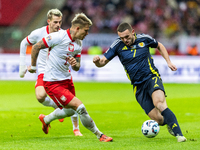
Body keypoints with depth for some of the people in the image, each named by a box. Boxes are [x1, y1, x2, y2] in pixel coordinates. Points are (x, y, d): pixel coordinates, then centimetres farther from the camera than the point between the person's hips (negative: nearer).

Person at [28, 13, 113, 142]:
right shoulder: (59, 37, -19)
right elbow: (36, 47, -11)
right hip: (53, 83, -9)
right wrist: (33, 66, -1)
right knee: (80, 107, -14)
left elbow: (77, 68, 11)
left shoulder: (79, 43, 4)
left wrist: (75, 64, -14)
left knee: (70, 111, 23)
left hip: (67, 79, 9)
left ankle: (46, 119, 51)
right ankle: (99, 135, -1)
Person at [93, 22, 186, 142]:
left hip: (152, 77, -1)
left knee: (159, 103, -33)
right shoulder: (118, 46, -3)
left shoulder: (144, 39, -2)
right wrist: (97, 61, -28)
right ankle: (169, 121, 26)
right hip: (138, 86, 1)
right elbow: (102, 62, -4)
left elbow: (159, 46, 19)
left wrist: (168, 61, 11)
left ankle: (178, 133, -33)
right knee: (158, 119, -10)